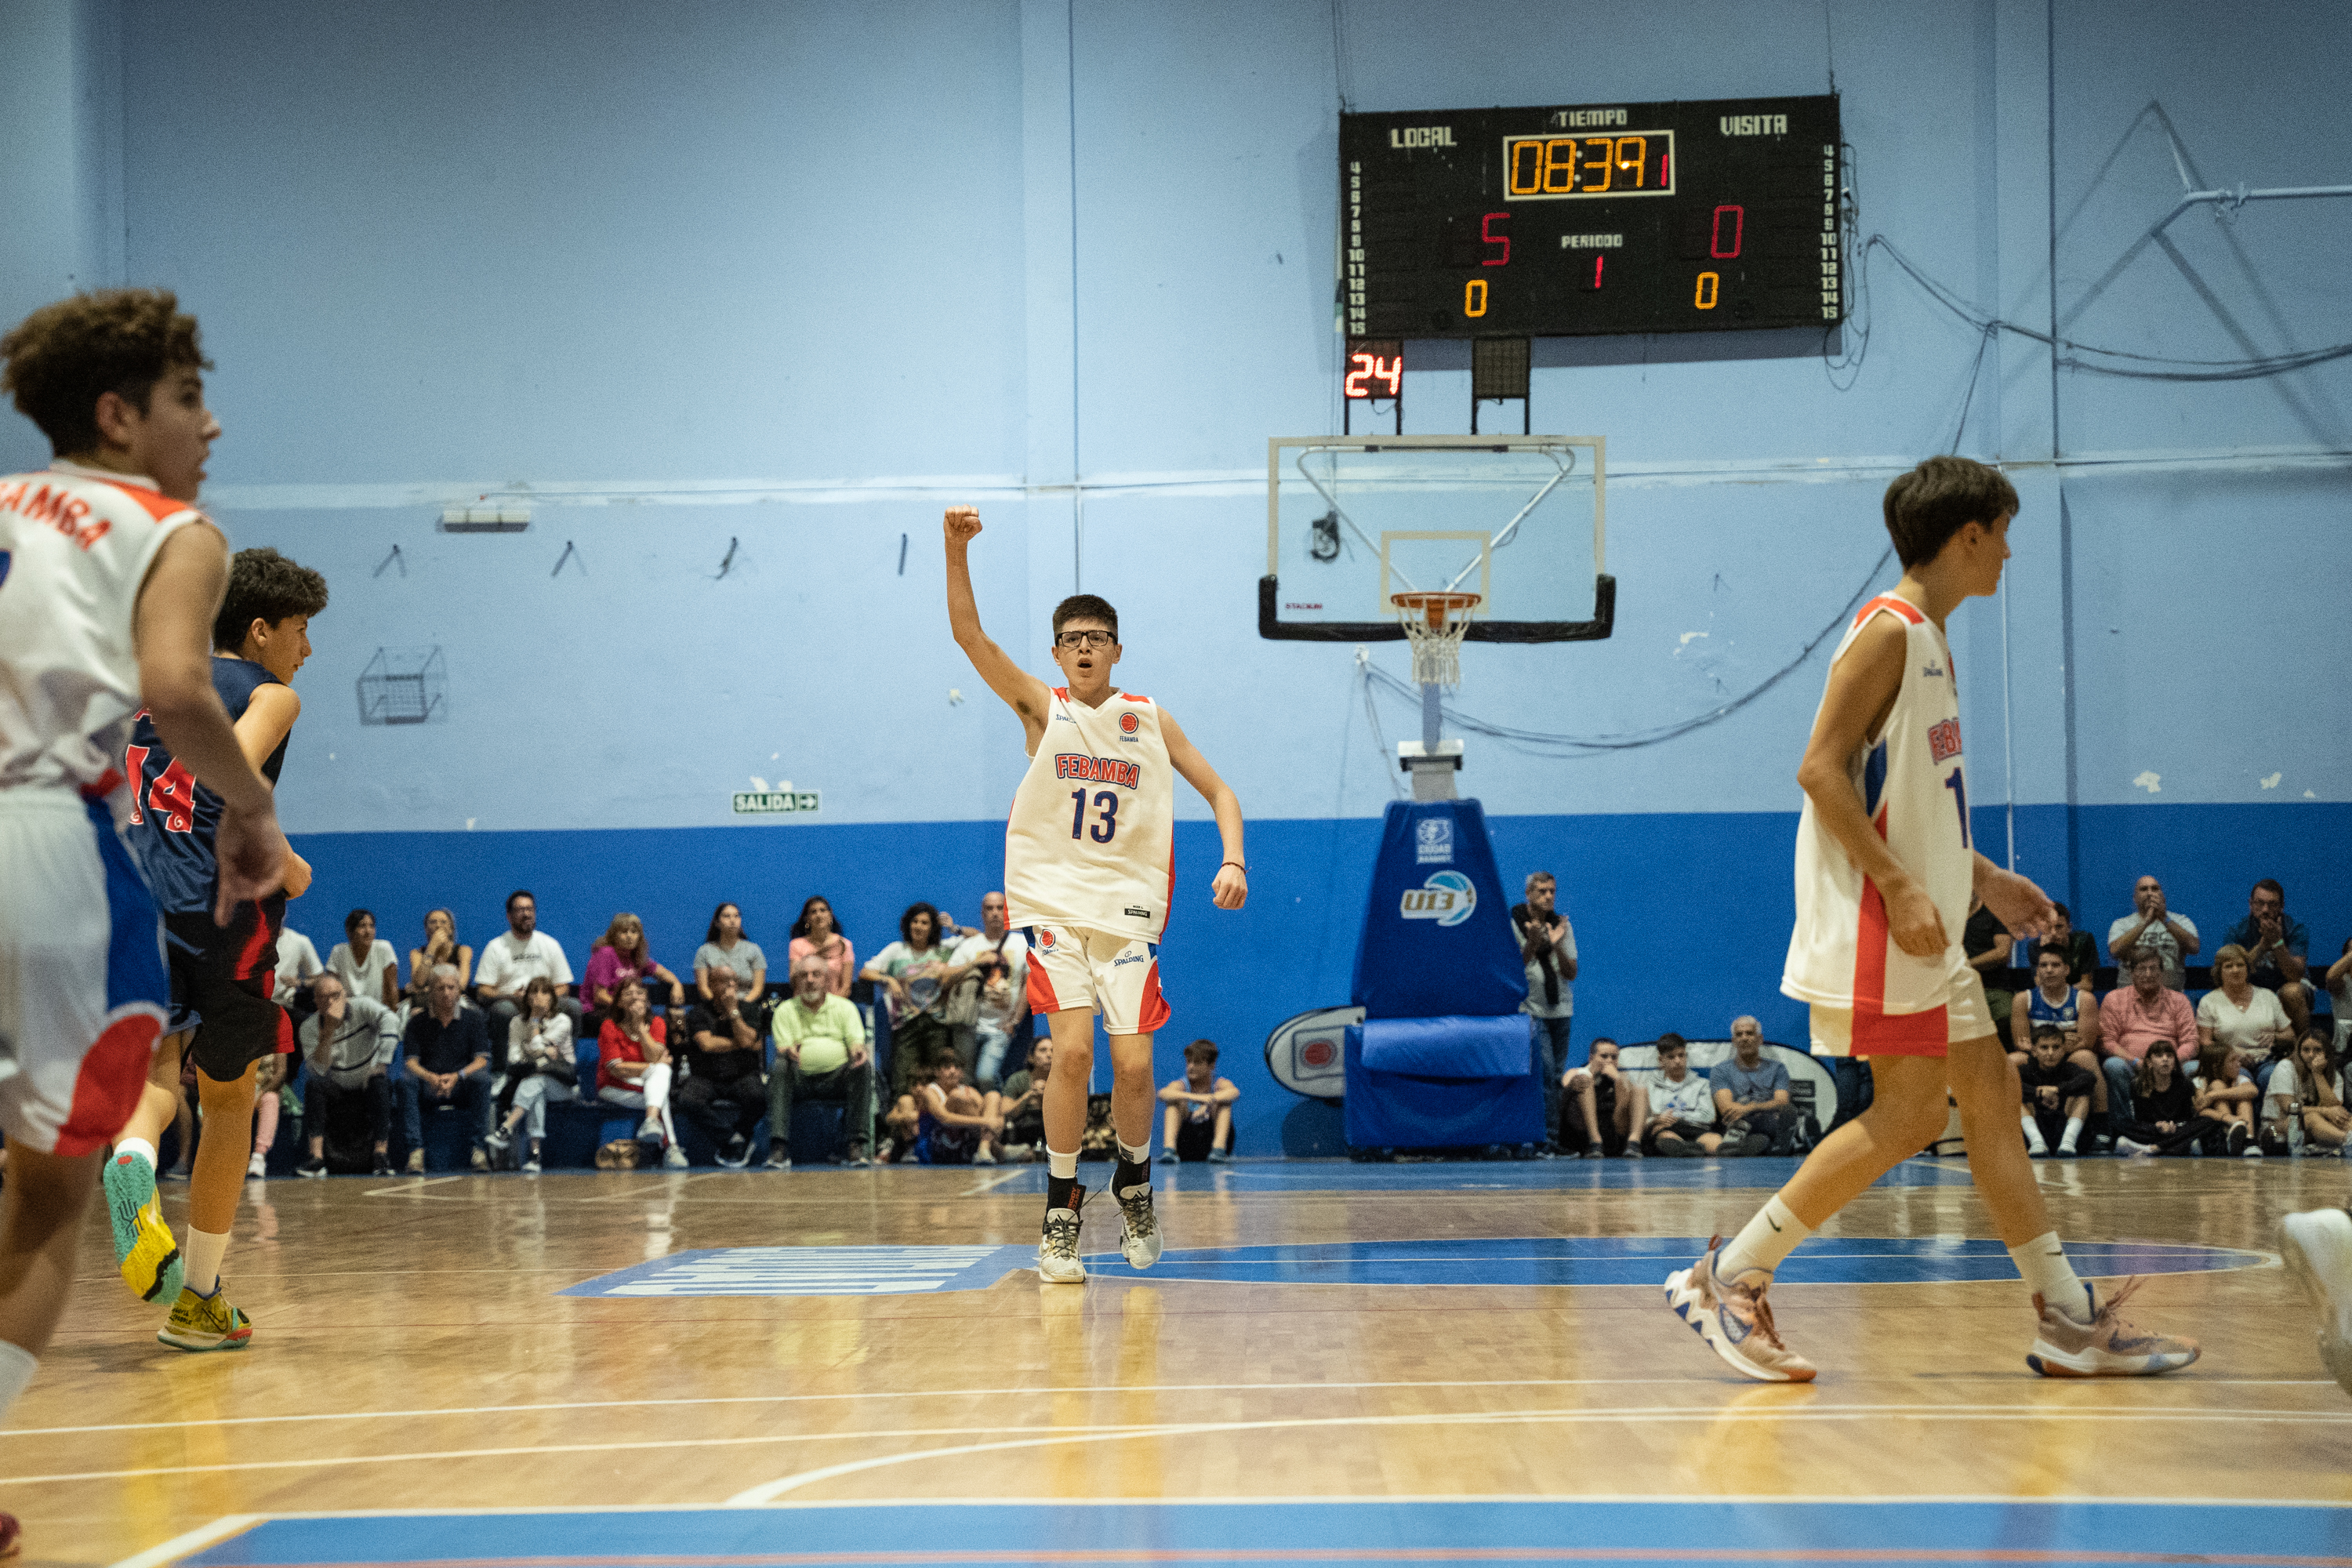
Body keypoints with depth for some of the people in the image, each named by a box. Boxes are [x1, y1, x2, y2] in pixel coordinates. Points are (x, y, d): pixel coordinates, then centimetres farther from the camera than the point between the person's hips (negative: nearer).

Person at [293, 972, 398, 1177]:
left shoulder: (362, 1007, -15)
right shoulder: (310, 1027, -10)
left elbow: (391, 1020, -36)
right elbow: (319, 1070, -21)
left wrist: (381, 1062, -42)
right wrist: (329, 1031, -31)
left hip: (367, 1085, -2)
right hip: (336, 1090, 2)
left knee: (380, 1082, -34)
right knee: (313, 1086, -27)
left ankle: (382, 1157, -36)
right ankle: (317, 1158, -33)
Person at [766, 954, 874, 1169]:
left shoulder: (845, 1007, 13)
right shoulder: (785, 1011, 12)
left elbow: (857, 1043, 3)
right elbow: (782, 1049, 1)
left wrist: (859, 1051, -24)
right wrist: (789, 1052, -25)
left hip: (837, 1077, 0)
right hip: (801, 1078, 0)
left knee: (864, 1067, -30)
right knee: (779, 1068, -32)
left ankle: (857, 1146, -31)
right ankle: (779, 1149, -40)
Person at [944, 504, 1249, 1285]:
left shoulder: (1150, 719, 8)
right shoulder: (1041, 706, 2)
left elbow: (1218, 790, 11)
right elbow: (968, 633, -10)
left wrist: (1232, 859, -7)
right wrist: (957, 550, -24)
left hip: (1129, 909, 2)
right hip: (1053, 904, -2)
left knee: (1133, 1065, -5)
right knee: (1072, 1051, -16)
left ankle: (1134, 1183, 23)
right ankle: (1061, 1210, -3)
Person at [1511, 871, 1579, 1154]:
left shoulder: (1562, 925, 7)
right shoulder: (1514, 923, -4)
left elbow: (1571, 974, 3)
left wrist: (1557, 945, -15)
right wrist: (1532, 944, -23)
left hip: (1561, 1011, 5)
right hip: (1531, 1010, -5)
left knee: (1559, 1077, 5)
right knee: (1546, 1074, -15)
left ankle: (1557, 1140, 9)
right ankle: (1548, 1140, -13)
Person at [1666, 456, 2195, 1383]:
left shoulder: (1929, 644, 18)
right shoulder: (1888, 632, -12)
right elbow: (1822, 769, -19)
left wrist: (1982, 879, 21)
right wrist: (1900, 887, -23)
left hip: (1923, 926, 10)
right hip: (1878, 921, -10)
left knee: (1990, 1098, 9)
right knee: (1908, 1117, -9)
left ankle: (2073, 1324, 12)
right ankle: (1728, 1278, -3)